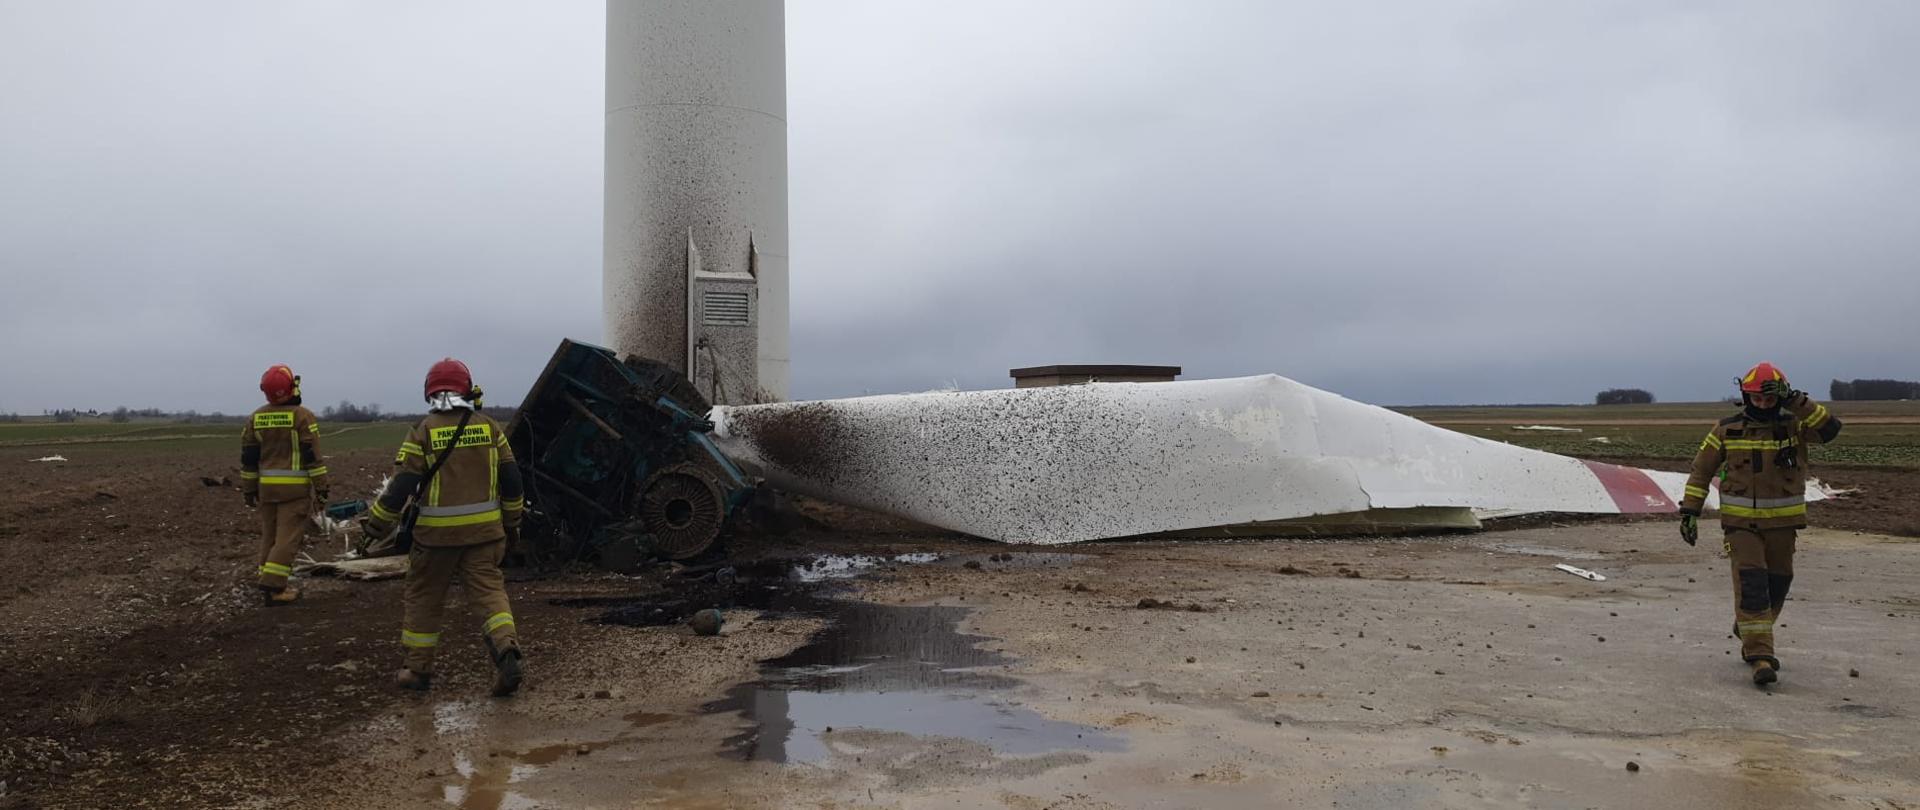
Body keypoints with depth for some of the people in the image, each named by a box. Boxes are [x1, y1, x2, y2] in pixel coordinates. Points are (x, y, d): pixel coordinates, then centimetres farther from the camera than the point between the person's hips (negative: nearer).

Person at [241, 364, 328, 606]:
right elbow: (312, 455, -12)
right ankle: (272, 586, -10)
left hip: (267, 486, 6)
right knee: (288, 536, -5)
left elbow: (248, 457, 10)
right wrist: (321, 486, -7)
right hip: (295, 487, -6)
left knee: (269, 534, 15)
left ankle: (270, 583, 18)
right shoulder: (302, 416, -10)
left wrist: (248, 488, 18)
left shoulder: (256, 418, 8)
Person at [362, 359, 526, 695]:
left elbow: (400, 487, -7)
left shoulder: (423, 432, -6)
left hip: (436, 532, -2)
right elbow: (511, 480, 7)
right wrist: (512, 523, 19)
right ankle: (506, 649, -19)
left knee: (424, 597, 13)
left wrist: (375, 528, 5)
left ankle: (418, 670, 23)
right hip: (483, 530, 2)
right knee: (489, 589, 4)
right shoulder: (489, 427, 3)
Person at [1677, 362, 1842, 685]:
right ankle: (1761, 656, -12)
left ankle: (1747, 630, 38)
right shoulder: (1727, 430, -1)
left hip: (1782, 521, 2)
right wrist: (1689, 511, -1)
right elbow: (1700, 471, 4)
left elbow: (1829, 429, -21)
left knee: (1776, 584, 13)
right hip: (1741, 520, -2)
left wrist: (1796, 401, -25)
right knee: (1751, 583, -11)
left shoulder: (1794, 426, 0)